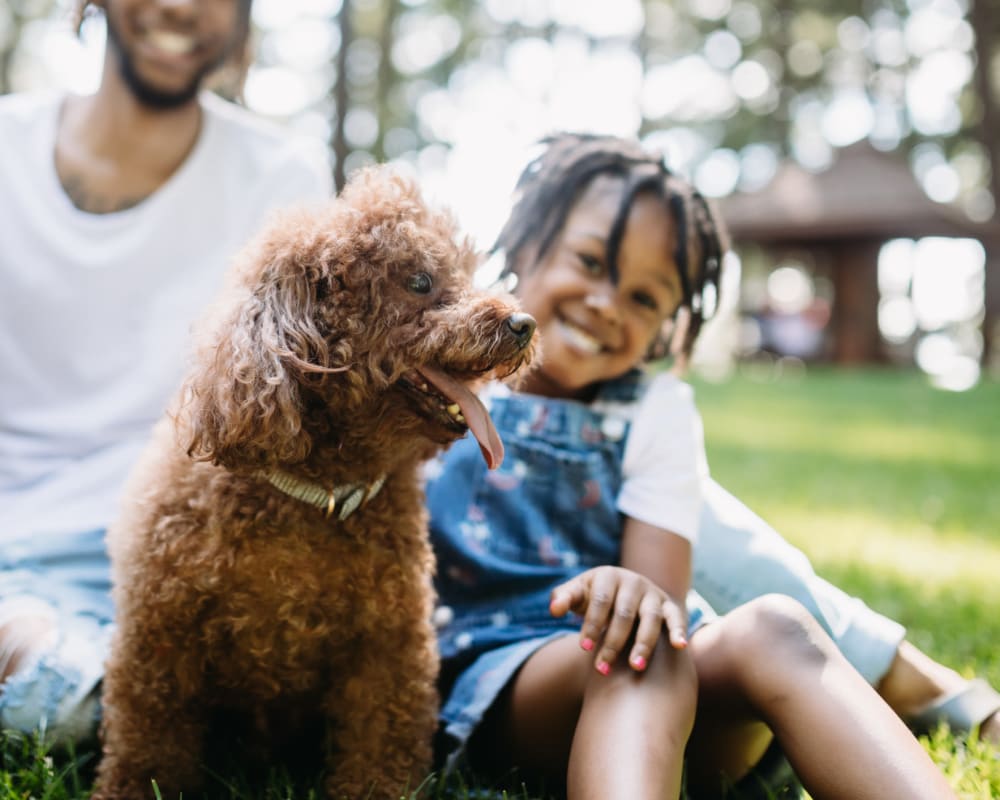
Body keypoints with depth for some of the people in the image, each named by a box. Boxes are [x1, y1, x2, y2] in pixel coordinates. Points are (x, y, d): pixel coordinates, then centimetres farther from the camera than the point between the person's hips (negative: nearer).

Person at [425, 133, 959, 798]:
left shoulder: (657, 412, 9)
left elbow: (663, 599, -3)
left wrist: (642, 596, -26)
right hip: (490, 676, -2)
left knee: (775, 630, -30)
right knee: (636, 657, -36)